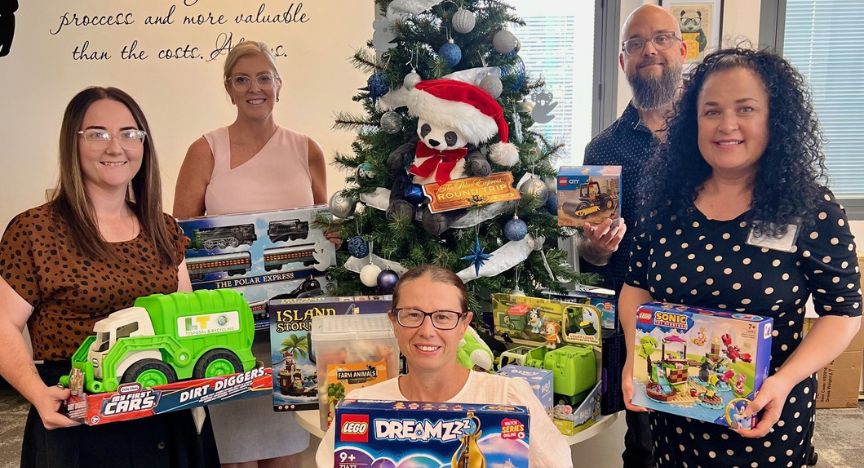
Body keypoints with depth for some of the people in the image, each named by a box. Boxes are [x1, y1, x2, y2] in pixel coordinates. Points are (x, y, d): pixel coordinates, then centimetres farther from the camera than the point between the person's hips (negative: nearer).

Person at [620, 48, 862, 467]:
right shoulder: (667, 201, -3)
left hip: (764, 416, -2)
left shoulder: (812, 210, -10)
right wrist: (635, 353, -12)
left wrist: (786, 380, -20)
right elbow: (637, 286, 5)